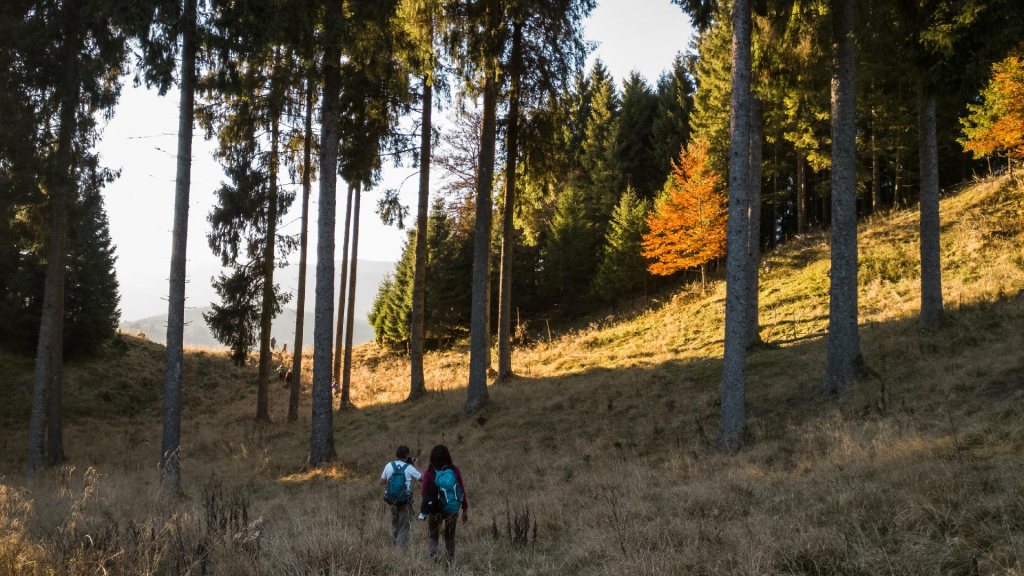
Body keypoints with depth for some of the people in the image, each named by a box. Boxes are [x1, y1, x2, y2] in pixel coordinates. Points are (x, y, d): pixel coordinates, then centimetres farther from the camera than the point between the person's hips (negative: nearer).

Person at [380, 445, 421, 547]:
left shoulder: (389, 466, -4)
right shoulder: (409, 468, -11)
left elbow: (382, 481, 8)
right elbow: (422, 478, 1)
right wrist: (414, 465, 9)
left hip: (392, 500, 4)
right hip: (405, 501, -4)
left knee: (395, 523, 22)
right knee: (404, 526, 6)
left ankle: (394, 544, 30)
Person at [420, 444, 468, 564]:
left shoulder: (429, 473, -10)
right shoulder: (454, 471, -4)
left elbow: (425, 492, -12)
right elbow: (462, 491, 0)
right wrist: (465, 509, 7)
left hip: (435, 509, -2)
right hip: (452, 509, 2)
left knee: (433, 535, 13)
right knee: (450, 536, 16)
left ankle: (433, 553, -14)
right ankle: (451, 560, 13)